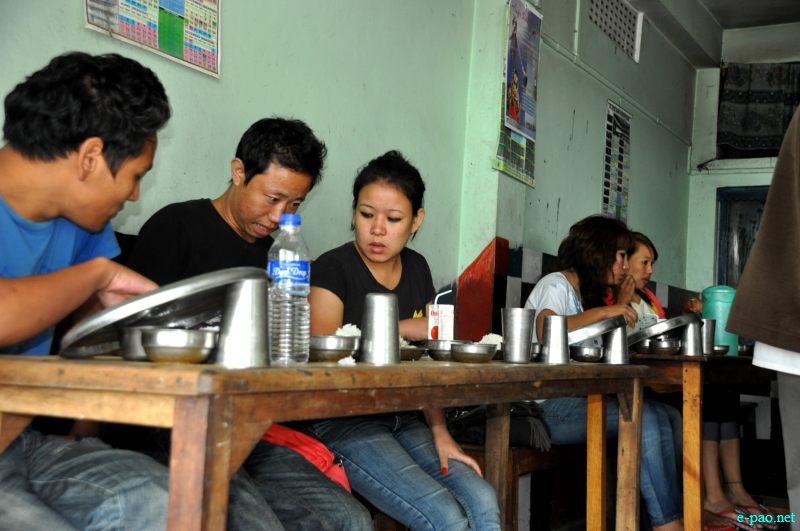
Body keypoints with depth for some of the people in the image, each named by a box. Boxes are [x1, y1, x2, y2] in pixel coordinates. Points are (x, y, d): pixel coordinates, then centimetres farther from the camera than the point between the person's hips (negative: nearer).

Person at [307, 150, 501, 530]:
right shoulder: (332, 269, -7)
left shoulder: (417, 269, 11)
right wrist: (403, 330, -13)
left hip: (404, 421, 6)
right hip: (343, 423, -6)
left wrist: (439, 432, -2)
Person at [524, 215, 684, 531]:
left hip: (575, 399, 9)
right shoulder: (556, 284, -4)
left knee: (668, 417, -7)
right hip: (545, 406, -9)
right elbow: (545, 330, -25)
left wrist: (621, 306, 12)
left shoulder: (587, 293, 22)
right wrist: (602, 311, -21)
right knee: (644, 418, -24)